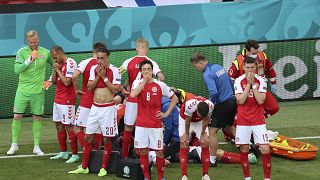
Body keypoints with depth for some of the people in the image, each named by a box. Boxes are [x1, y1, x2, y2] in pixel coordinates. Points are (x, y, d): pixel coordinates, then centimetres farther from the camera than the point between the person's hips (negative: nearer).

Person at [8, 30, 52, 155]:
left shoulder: (46, 53, 0)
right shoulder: (22, 52, -6)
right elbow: (17, 69, -16)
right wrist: (29, 59, -25)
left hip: (38, 92, 1)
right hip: (22, 90, -1)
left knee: (37, 118, 5)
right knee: (17, 117, 0)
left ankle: (36, 147, 13)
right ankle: (14, 145, 12)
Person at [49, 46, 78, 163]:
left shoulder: (70, 63, -15)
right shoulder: (59, 64, 12)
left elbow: (67, 82, -22)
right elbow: (54, 81, 14)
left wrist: (58, 70, -14)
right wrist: (55, 70, -1)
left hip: (67, 100, -9)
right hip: (58, 99, 9)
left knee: (69, 126, -8)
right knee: (58, 125, 12)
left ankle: (75, 154, -5)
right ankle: (63, 152, 19)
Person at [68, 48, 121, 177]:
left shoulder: (114, 71, -9)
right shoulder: (94, 69, 6)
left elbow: (116, 90, -15)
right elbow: (89, 87, 1)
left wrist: (104, 76, -16)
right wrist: (98, 75, -11)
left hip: (108, 108, -5)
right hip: (95, 107, 5)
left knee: (107, 139, 1)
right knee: (87, 137, 6)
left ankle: (104, 168, 11)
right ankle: (84, 167, 15)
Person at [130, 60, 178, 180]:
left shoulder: (160, 85, 0)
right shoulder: (137, 83, 2)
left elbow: (174, 98, 9)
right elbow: (133, 95, -19)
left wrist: (166, 113, 2)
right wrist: (144, 81, -15)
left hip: (156, 124, -1)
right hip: (141, 124, 1)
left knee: (159, 151, 1)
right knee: (142, 151, 3)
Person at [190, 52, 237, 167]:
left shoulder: (207, 75, -18)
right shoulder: (218, 67, 10)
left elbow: (214, 92, -29)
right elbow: (231, 83, 18)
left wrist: (210, 104, -14)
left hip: (222, 104, -9)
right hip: (232, 101, 9)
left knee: (212, 131, -3)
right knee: (230, 127, 27)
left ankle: (212, 160, -1)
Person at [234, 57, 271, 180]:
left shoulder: (261, 81, -2)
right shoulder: (239, 81, -2)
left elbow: (260, 100, -13)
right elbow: (241, 100, -14)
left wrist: (253, 84, -15)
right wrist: (248, 84, -15)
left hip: (258, 120, 0)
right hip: (243, 121, 0)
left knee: (265, 150, -9)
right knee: (244, 149, 3)